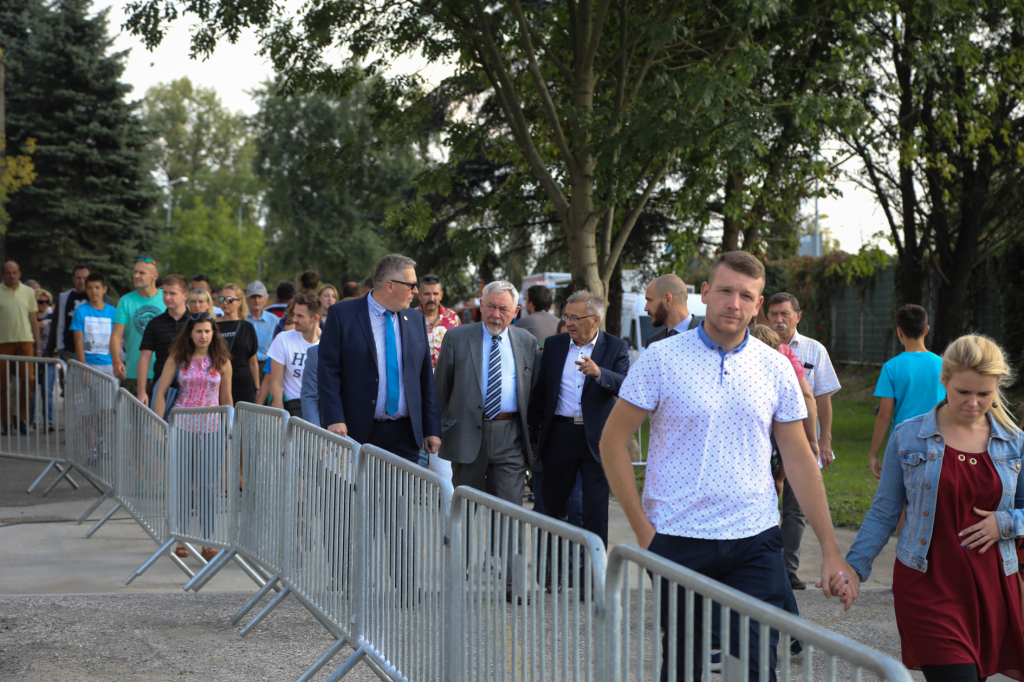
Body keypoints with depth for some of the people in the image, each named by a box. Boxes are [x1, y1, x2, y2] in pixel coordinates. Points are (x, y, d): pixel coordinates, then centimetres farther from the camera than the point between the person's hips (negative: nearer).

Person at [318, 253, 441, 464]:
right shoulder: (342, 314, -2)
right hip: (358, 431, -3)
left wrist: (432, 429, 8)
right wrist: (335, 420, -16)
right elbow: (328, 371, -6)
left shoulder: (416, 320, 12)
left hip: (405, 436, 3)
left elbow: (426, 378, 12)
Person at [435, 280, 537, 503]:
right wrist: (435, 430, 5)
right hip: (466, 436, -1)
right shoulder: (456, 338, 3)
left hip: (511, 440, 1)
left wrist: (534, 435, 11)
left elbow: (534, 391, 14)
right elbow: (440, 388, 6)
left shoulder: (527, 342, 9)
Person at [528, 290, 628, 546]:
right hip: (560, 435, 3)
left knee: (596, 510, -1)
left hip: (597, 439, -3)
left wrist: (599, 373, -33)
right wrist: (533, 435, 12)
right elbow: (539, 393, 12)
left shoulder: (616, 348, 0)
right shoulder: (553, 345, 8)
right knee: (553, 503, 12)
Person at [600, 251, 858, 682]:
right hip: (678, 541, -2)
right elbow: (613, 441, 0)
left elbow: (799, 459, 9)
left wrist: (831, 552, 5)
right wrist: (643, 529, -6)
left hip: (755, 540, 2)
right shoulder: (662, 359, -3)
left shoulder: (776, 368, 5)